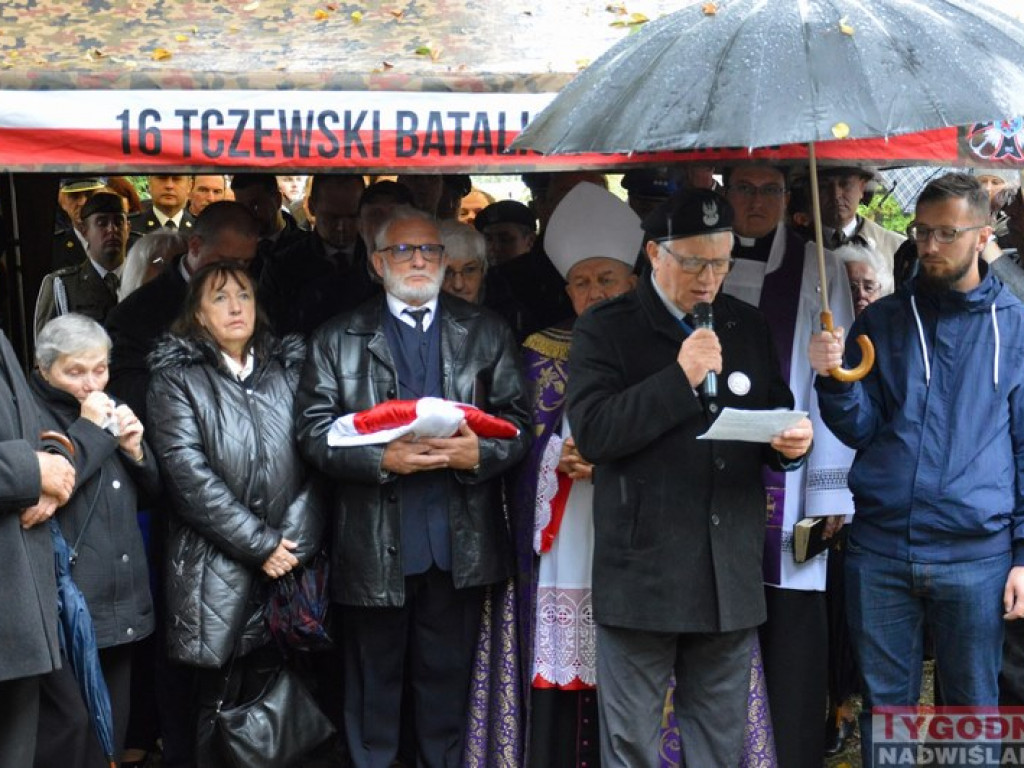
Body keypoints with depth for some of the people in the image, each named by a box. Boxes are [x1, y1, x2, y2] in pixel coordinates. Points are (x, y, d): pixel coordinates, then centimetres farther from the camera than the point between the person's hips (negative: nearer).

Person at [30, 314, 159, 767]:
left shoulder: (108, 410, 16)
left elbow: (151, 488, 19)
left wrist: (135, 449, 0)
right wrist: (89, 432, -17)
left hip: (121, 600, 8)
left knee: (111, 723, 12)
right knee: (68, 721, -11)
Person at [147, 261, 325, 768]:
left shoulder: (288, 368, 13)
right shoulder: (177, 375, 2)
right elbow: (186, 468, -9)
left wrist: (295, 538, -8)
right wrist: (258, 543, -12)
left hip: (286, 561, 3)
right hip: (218, 568, -3)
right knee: (219, 703, 1)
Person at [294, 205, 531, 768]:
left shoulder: (485, 333, 10)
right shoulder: (338, 339, 5)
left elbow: (518, 420, 5)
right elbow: (313, 430, -2)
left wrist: (480, 452, -15)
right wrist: (381, 460, -17)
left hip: (459, 543, 2)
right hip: (373, 546, -1)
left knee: (447, 679, 11)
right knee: (374, 684, 8)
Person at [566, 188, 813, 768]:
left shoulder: (750, 328, 13)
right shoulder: (606, 329, -1)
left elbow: (776, 422, 19)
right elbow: (591, 433, -13)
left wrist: (793, 442, -5)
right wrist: (679, 379, -19)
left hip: (731, 574, 4)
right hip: (642, 573, -4)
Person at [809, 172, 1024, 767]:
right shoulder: (882, 321, 7)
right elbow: (860, 431, 3)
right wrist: (835, 381, -17)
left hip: (976, 555, -1)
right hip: (880, 548, 2)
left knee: (974, 709, 9)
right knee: (885, 705, 10)